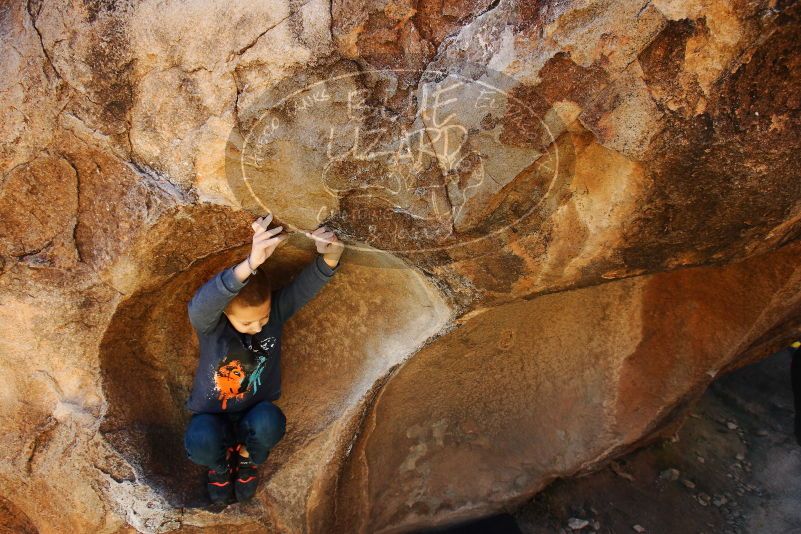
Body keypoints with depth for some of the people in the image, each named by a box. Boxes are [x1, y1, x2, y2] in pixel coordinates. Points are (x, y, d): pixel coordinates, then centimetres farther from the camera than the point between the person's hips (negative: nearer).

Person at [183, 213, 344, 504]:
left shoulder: (276, 309, -17)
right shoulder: (209, 322, -25)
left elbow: (307, 283, -32)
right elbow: (204, 302, -49)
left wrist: (330, 256, -57)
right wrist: (250, 264, -68)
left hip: (255, 412, 2)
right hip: (212, 415, -1)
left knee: (269, 423, -34)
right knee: (201, 441, -35)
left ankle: (248, 458, 6)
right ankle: (220, 464, 6)